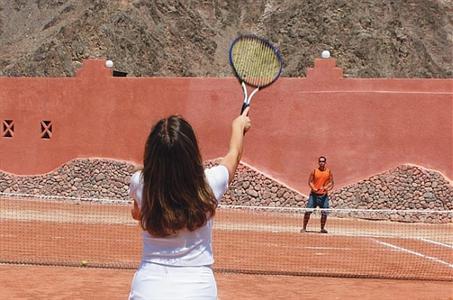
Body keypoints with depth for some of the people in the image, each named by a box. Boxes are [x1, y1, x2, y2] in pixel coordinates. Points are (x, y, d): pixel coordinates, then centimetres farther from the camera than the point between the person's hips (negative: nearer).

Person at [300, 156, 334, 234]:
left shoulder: (329, 172, 6)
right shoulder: (314, 171, 3)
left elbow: (331, 183, 8)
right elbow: (310, 181, 2)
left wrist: (327, 188, -12)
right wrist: (313, 188, -17)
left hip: (324, 195, 1)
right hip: (314, 194, -1)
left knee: (324, 213, -2)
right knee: (308, 211, -5)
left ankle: (322, 228, 15)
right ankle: (304, 228, 5)